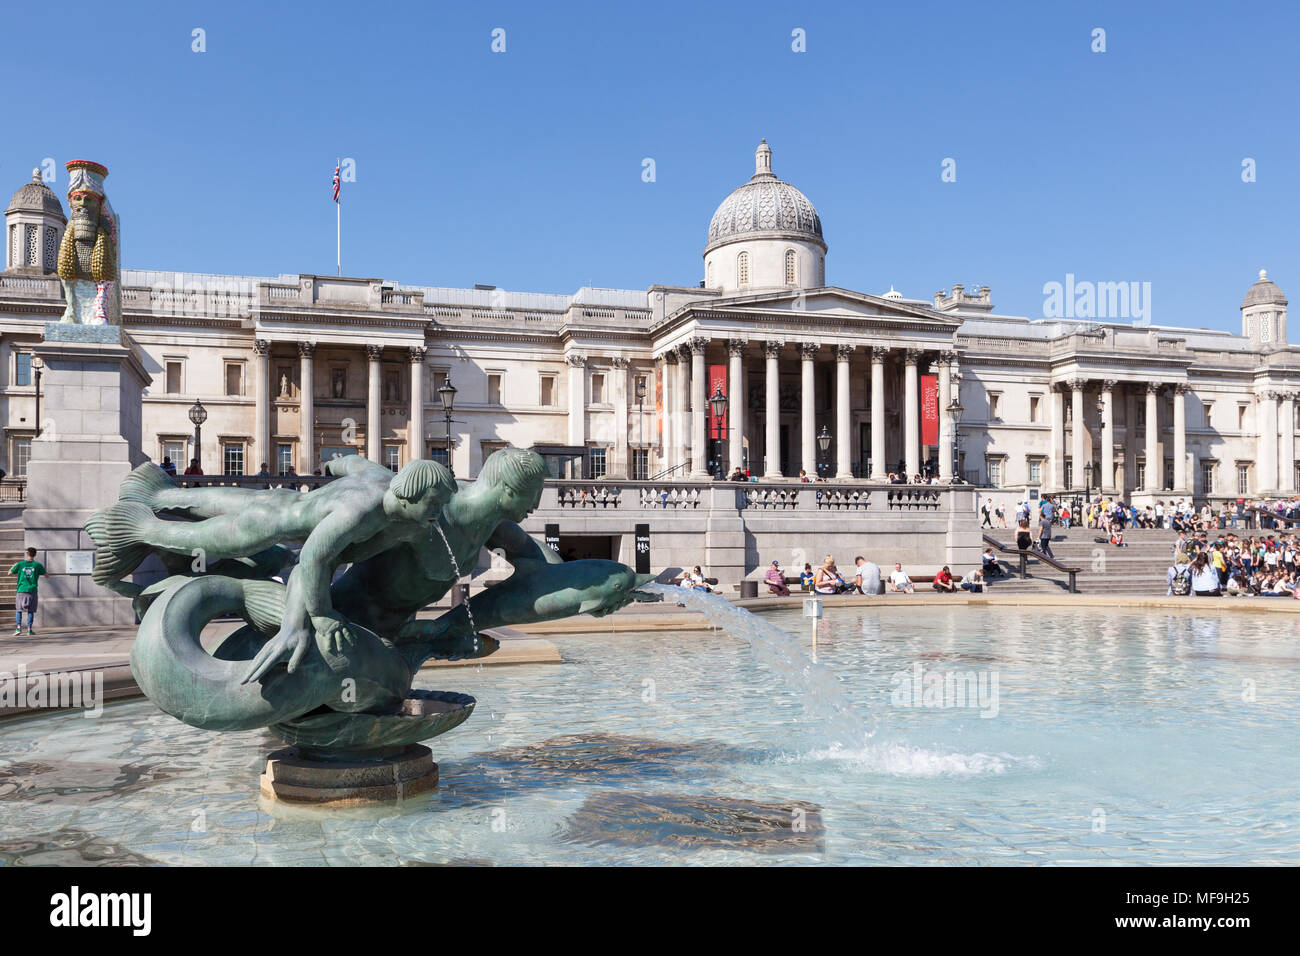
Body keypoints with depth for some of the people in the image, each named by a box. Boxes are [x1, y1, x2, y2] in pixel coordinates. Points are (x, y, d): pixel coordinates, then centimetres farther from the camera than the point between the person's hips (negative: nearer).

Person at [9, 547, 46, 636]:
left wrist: (13, 566, 31)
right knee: (31, 610, 4)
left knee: (19, 609, 9)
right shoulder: (38, 565, -1)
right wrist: (43, 567, 28)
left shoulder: (20, 564, 0)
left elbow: (10, 573, 12)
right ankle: (29, 629, 1)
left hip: (21, 590, 0)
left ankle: (19, 628, -4)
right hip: (32, 590, 0)